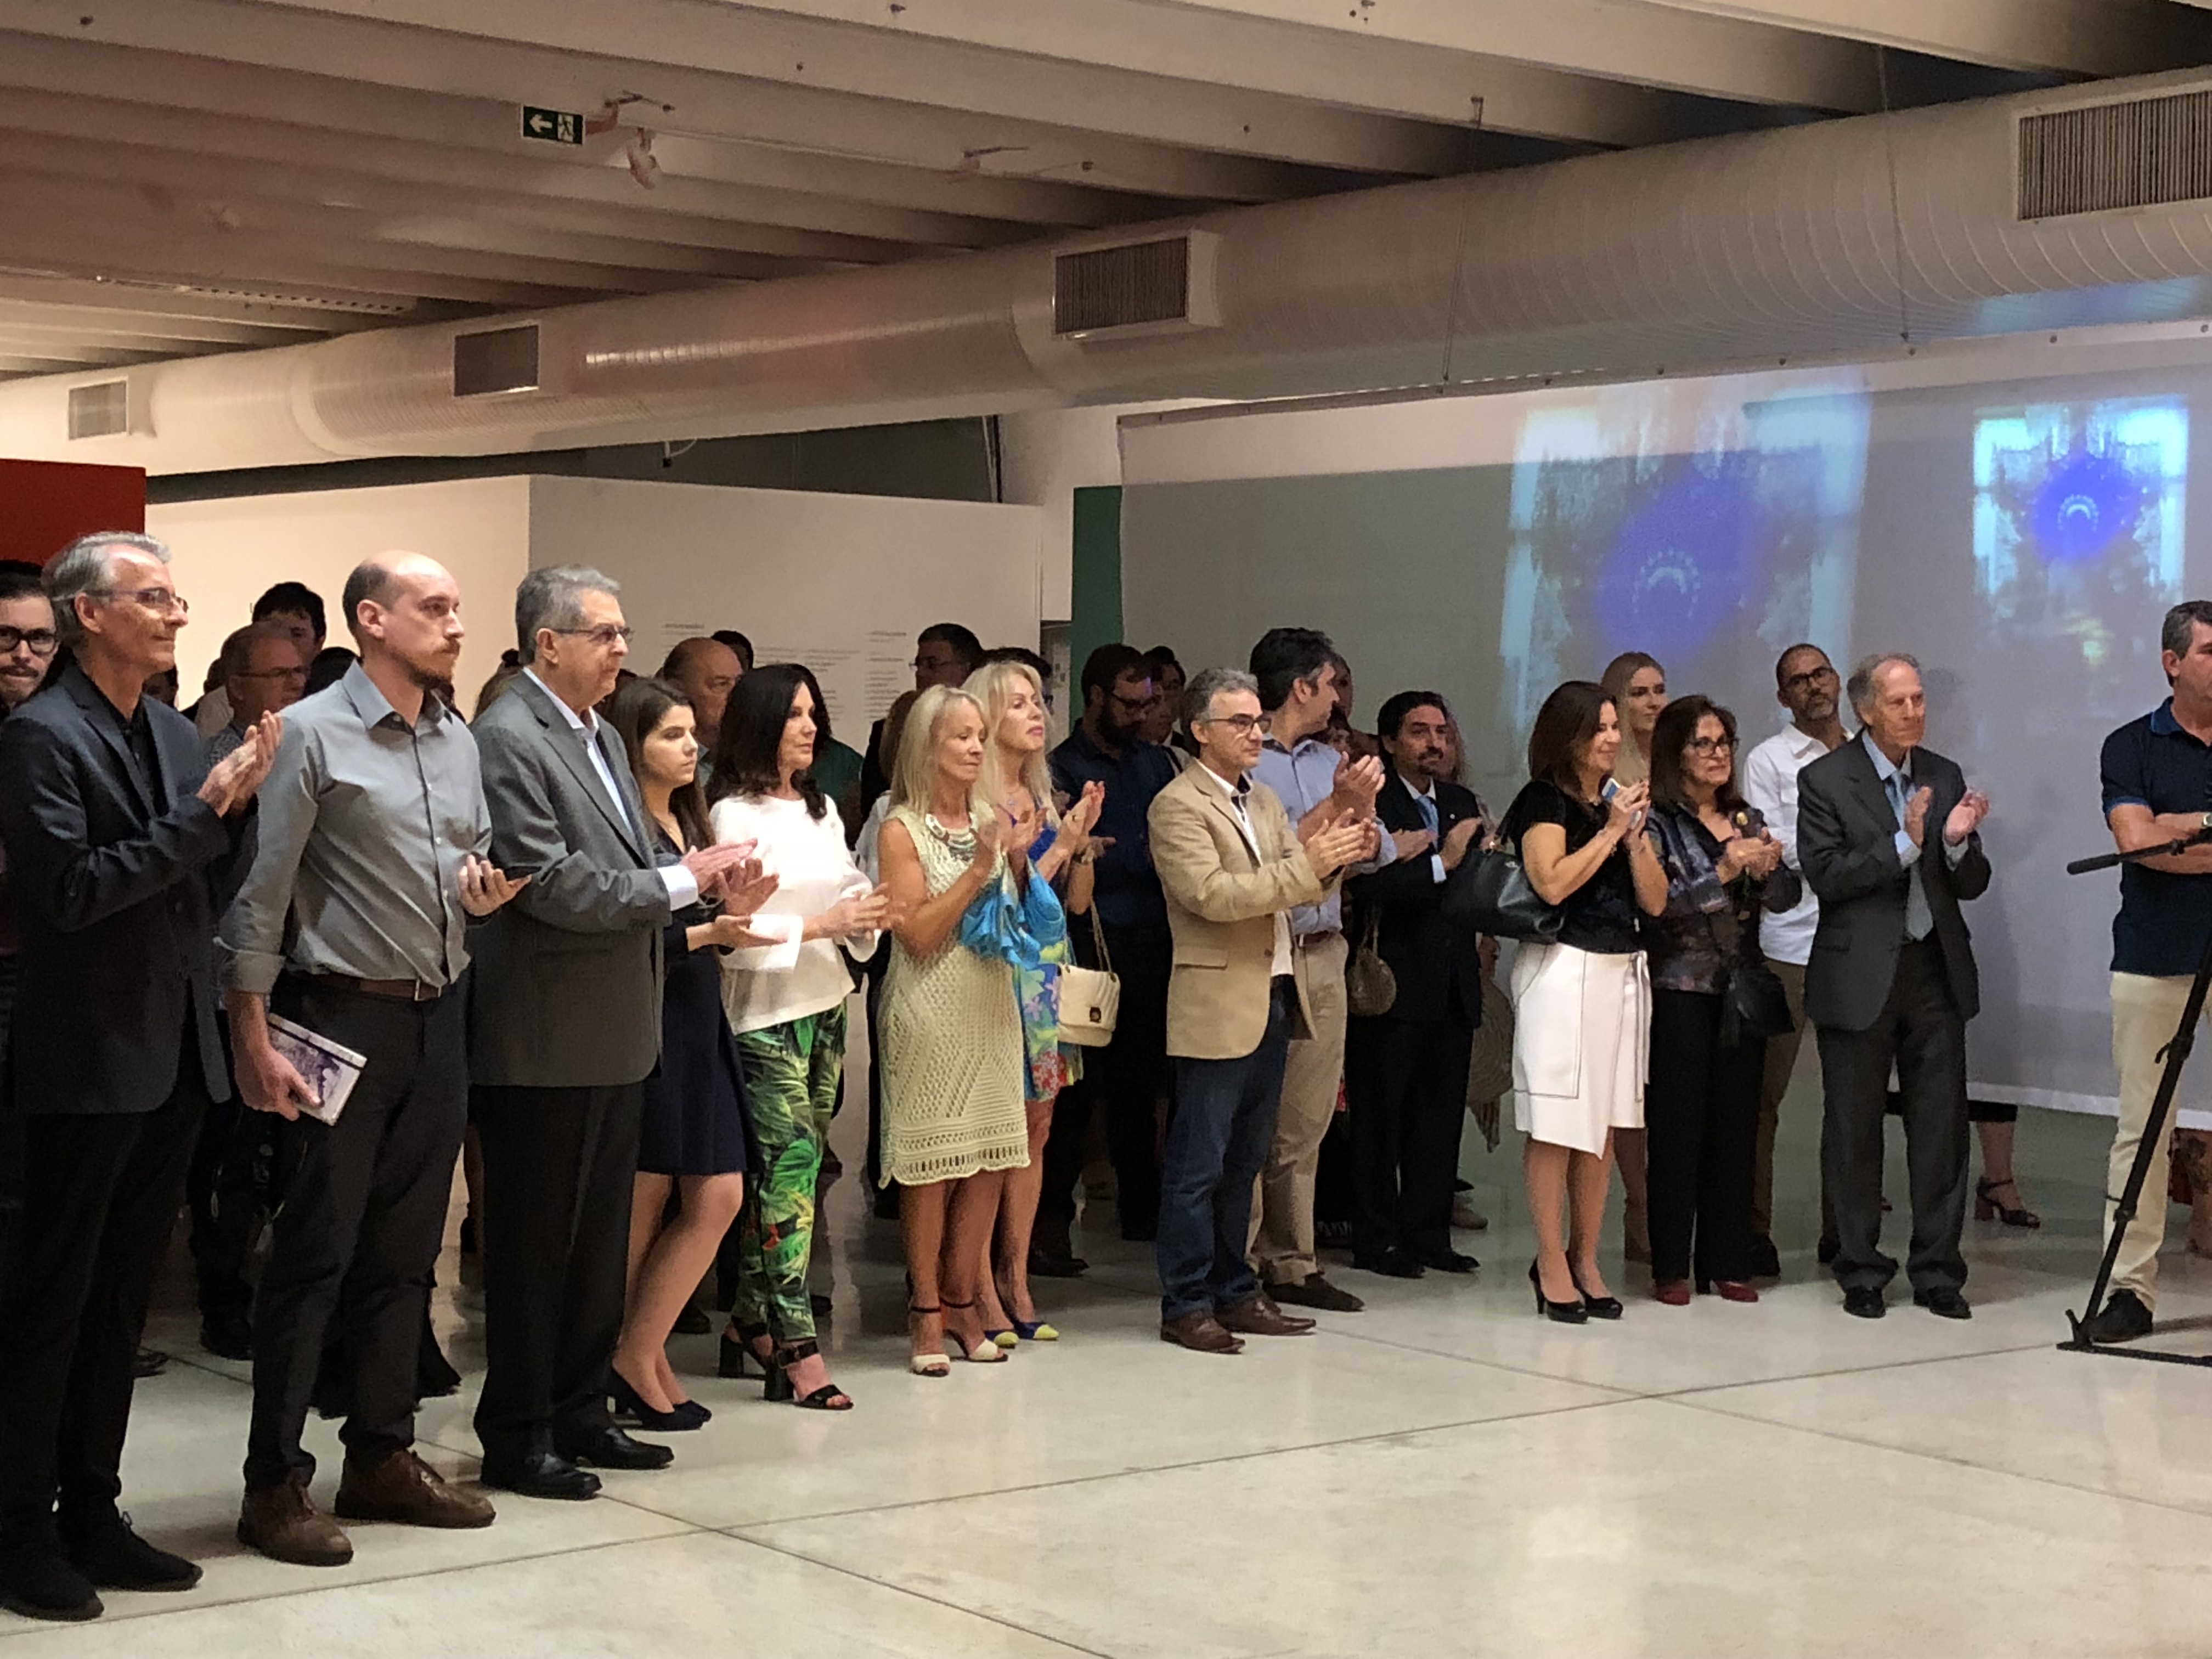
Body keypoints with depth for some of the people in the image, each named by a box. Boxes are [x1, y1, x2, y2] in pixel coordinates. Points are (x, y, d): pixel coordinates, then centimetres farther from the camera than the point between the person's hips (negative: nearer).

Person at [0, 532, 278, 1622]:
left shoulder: (175, 735, 12)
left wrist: (239, 802, -3)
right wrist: (202, 810, -20)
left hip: (174, 1055, 8)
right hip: (88, 1060, -8)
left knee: (121, 1298, 14)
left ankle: (91, 1518, 23)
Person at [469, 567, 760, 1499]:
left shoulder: (602, 739, 15)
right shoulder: (508, 741, -15)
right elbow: (554, 887, -21)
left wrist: (704, 878, -1)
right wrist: (683, 881, -14)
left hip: (614, 1036, 9)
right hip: (545, 1043, -9)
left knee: (600, 1238, 15)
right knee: (533, 1244, 1)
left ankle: (578, 1413, 26)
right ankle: (516, 1438, 11)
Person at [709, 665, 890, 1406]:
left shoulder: (821, 808, 16)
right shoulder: (736, 815, -8)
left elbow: (848, 892, 19)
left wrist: (867, 915, -3)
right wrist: (821, 925, -19)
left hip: (824, 1005, 8)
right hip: (766, 1012, -8)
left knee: (794, 1167, 9)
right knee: (791, 1163, -11)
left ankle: (749, 1320, 18)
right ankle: (796, 1347, -11)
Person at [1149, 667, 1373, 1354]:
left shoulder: (1264, 801, 16)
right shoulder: (1178, 806, -10)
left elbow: (1296, 887, 13)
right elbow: (1211, 893, -21)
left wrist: (1339, 856, -7)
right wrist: (1307, 864, -23)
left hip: (1274, 998, 8)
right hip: (1218, 1005, -8)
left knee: (1245, 1160, 14)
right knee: (1198, 1164, -3)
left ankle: (1234, 1291, 21)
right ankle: (1185, 1304, 2)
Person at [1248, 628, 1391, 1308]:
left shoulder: (1330, 760, 14)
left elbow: (1374, 857, 12)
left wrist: (1365, 805, -6)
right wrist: (1334, 806, -14)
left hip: (1322, 954, 7)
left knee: (1305, 1124, 10)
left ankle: (1291, 1265, 17)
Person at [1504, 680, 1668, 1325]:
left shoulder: (1622, 802, 16)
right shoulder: (1545, 802, -3)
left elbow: (1656, 900, 10)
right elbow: (1552, 883, -18)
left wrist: (1634, 834, -3)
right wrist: (1610, 831, -10)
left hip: (1623, 974, 7)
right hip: (1564, 971, -7)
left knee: (1604, 1127, 7)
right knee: (1558, 1128, -6)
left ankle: (1585, 1261, 14)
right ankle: (1552, 1269, -2)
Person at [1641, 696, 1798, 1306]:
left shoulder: (1749, 820, 14)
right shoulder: (1657, 821, -3)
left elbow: (1786, 899, 8)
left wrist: (1768, 869, -12)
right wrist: (1723, 873, -20)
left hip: (1742, 992, 5)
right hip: (1680, 992, -5)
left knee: (1736, 1125, 5)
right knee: (1677, 1127, -4)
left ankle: (1727, 1262, 12)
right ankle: (1670, 1267, 1)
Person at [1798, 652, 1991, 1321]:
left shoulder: (1945, 777, 9)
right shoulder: (1825, 781, -4)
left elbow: (1972, 887, 9)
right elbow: (1825, 875, -14)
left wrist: (1959, 842, -12)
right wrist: (1903, 843, -21)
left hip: (1936, 973, 4)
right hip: (1859, 977, -3)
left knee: (1942, 1127, 4)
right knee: (1854, 1128, 5)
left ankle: (1937, 1272, 13)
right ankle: (1861, 1273, 16)